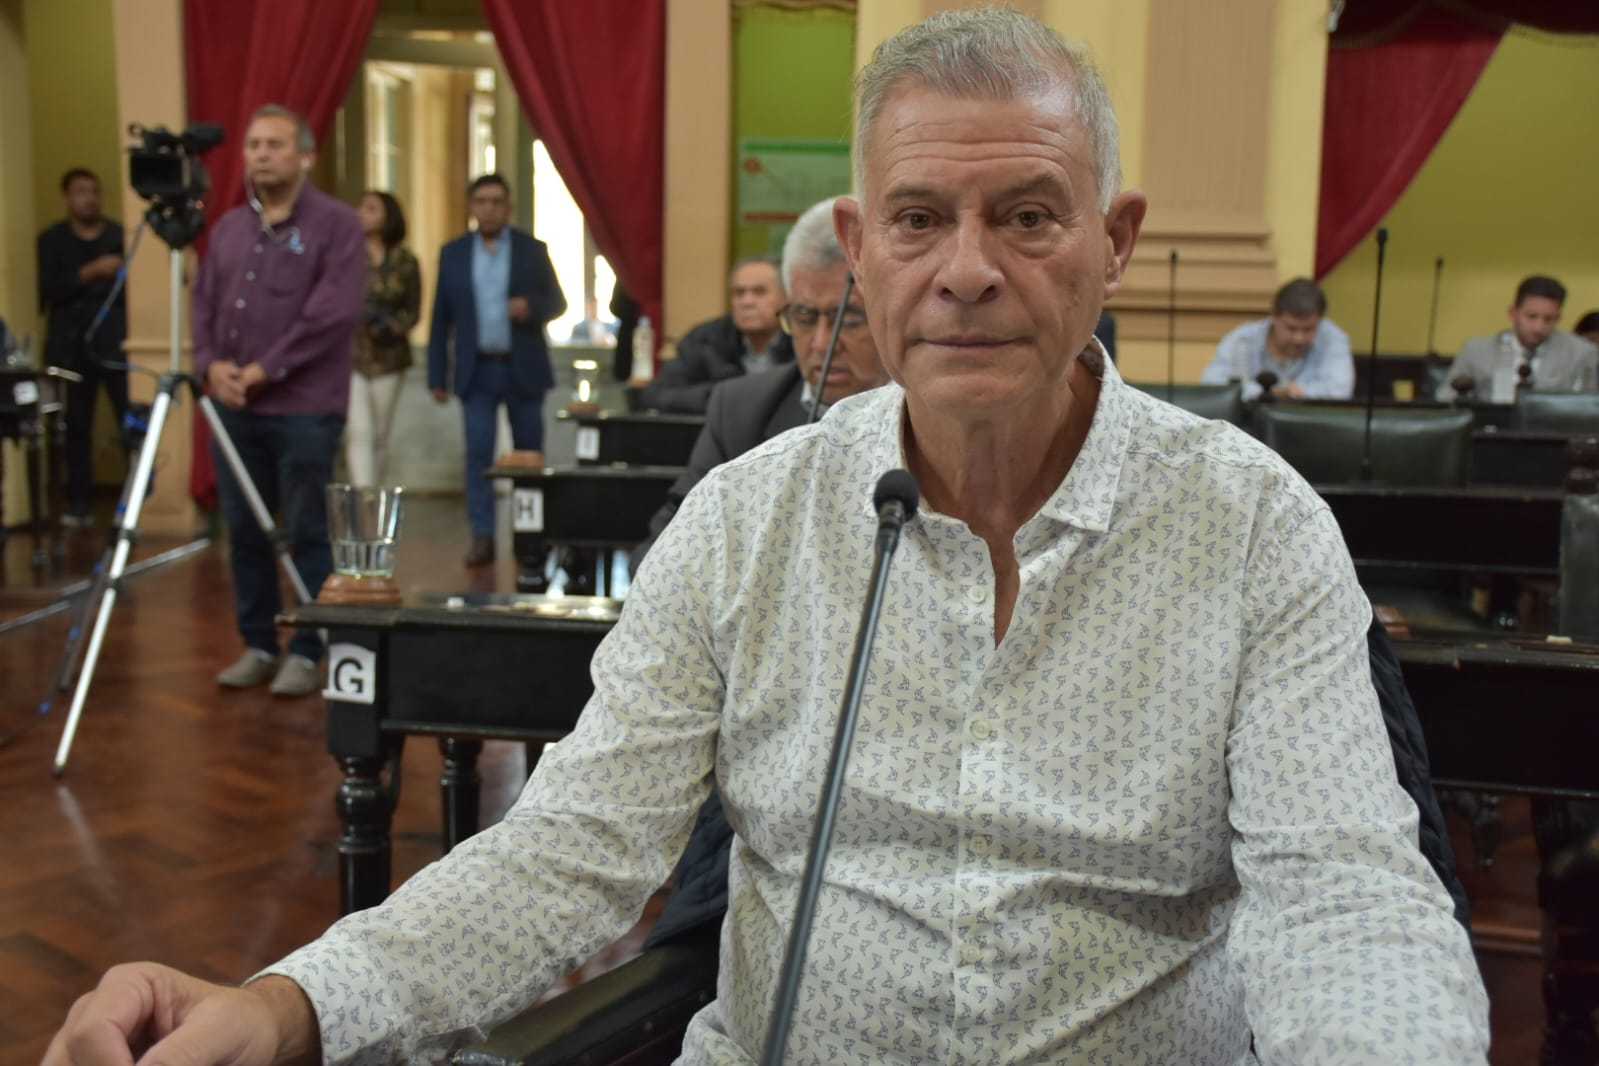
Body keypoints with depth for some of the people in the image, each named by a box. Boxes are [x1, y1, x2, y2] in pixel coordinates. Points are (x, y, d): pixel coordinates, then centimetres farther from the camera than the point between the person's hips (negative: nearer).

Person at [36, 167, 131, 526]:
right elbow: (50, 290, -3)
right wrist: (90, 272, -15)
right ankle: (78, 505, 7)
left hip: (117, 342, -1)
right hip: (73, 346, 1)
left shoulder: (121, 235, 9)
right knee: (76, 427, 1)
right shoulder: (52, 240, 10)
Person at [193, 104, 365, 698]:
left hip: (305, 409, -6)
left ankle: (307, 653, 9)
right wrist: (211, 364, -4)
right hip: (234, 406, 6)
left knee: (306, 534, -1)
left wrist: (265, 369, -14)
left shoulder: (336, 224, -3)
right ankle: (257, 646, 20)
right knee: (245, 533, 9)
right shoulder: (228, 228, 15)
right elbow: (204, 304, 15)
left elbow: (334, 313, -13)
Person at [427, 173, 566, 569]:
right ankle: (482, 536, -4)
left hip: (523, 370, 0)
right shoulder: (453, 253, 6)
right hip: (477, 371, 1)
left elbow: (557, 302, 4)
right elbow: (441, 318, 7)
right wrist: (437, 375, 3)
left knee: (529, 454, 6)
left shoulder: (532, 250, 3)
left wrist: (530, 306, -19)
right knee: (478, 454, -6)